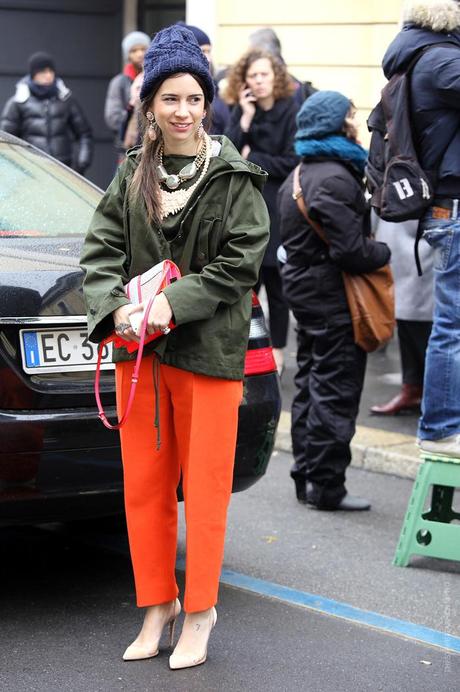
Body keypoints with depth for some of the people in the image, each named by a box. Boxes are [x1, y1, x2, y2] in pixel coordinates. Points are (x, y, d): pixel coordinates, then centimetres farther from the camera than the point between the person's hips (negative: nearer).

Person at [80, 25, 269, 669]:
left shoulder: (234, 178, -4)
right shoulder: (131, 175, 8)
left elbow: (240, 262, -9)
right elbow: (101, 249, 3)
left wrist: (175, 303, -18)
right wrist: (116, 307, -15)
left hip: (209, 351, -4)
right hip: (138, 350, 4)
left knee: (204, 488, 2)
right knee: (144, 486, 10)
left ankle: (199, 611, 17)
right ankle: (158, 604, 25)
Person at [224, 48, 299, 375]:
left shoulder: (293, 112, -6)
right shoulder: (241, 113, 9)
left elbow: (291, 163, -11)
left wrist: (251, 158, -6)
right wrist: (246, 119, -9)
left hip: (276, 209, -4)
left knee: (275, 282, 3)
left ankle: (277, 351, 14)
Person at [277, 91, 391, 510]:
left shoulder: (300, 175, 13)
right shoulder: (335, 179, -19)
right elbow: (351, 248, -24)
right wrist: (384, 253, -6)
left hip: (304, 286, 10)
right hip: (334, 298, -10)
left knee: (311, 385, 15)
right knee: (336, 391, -5)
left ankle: (306, 476, 21)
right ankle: (326, 485, -2)